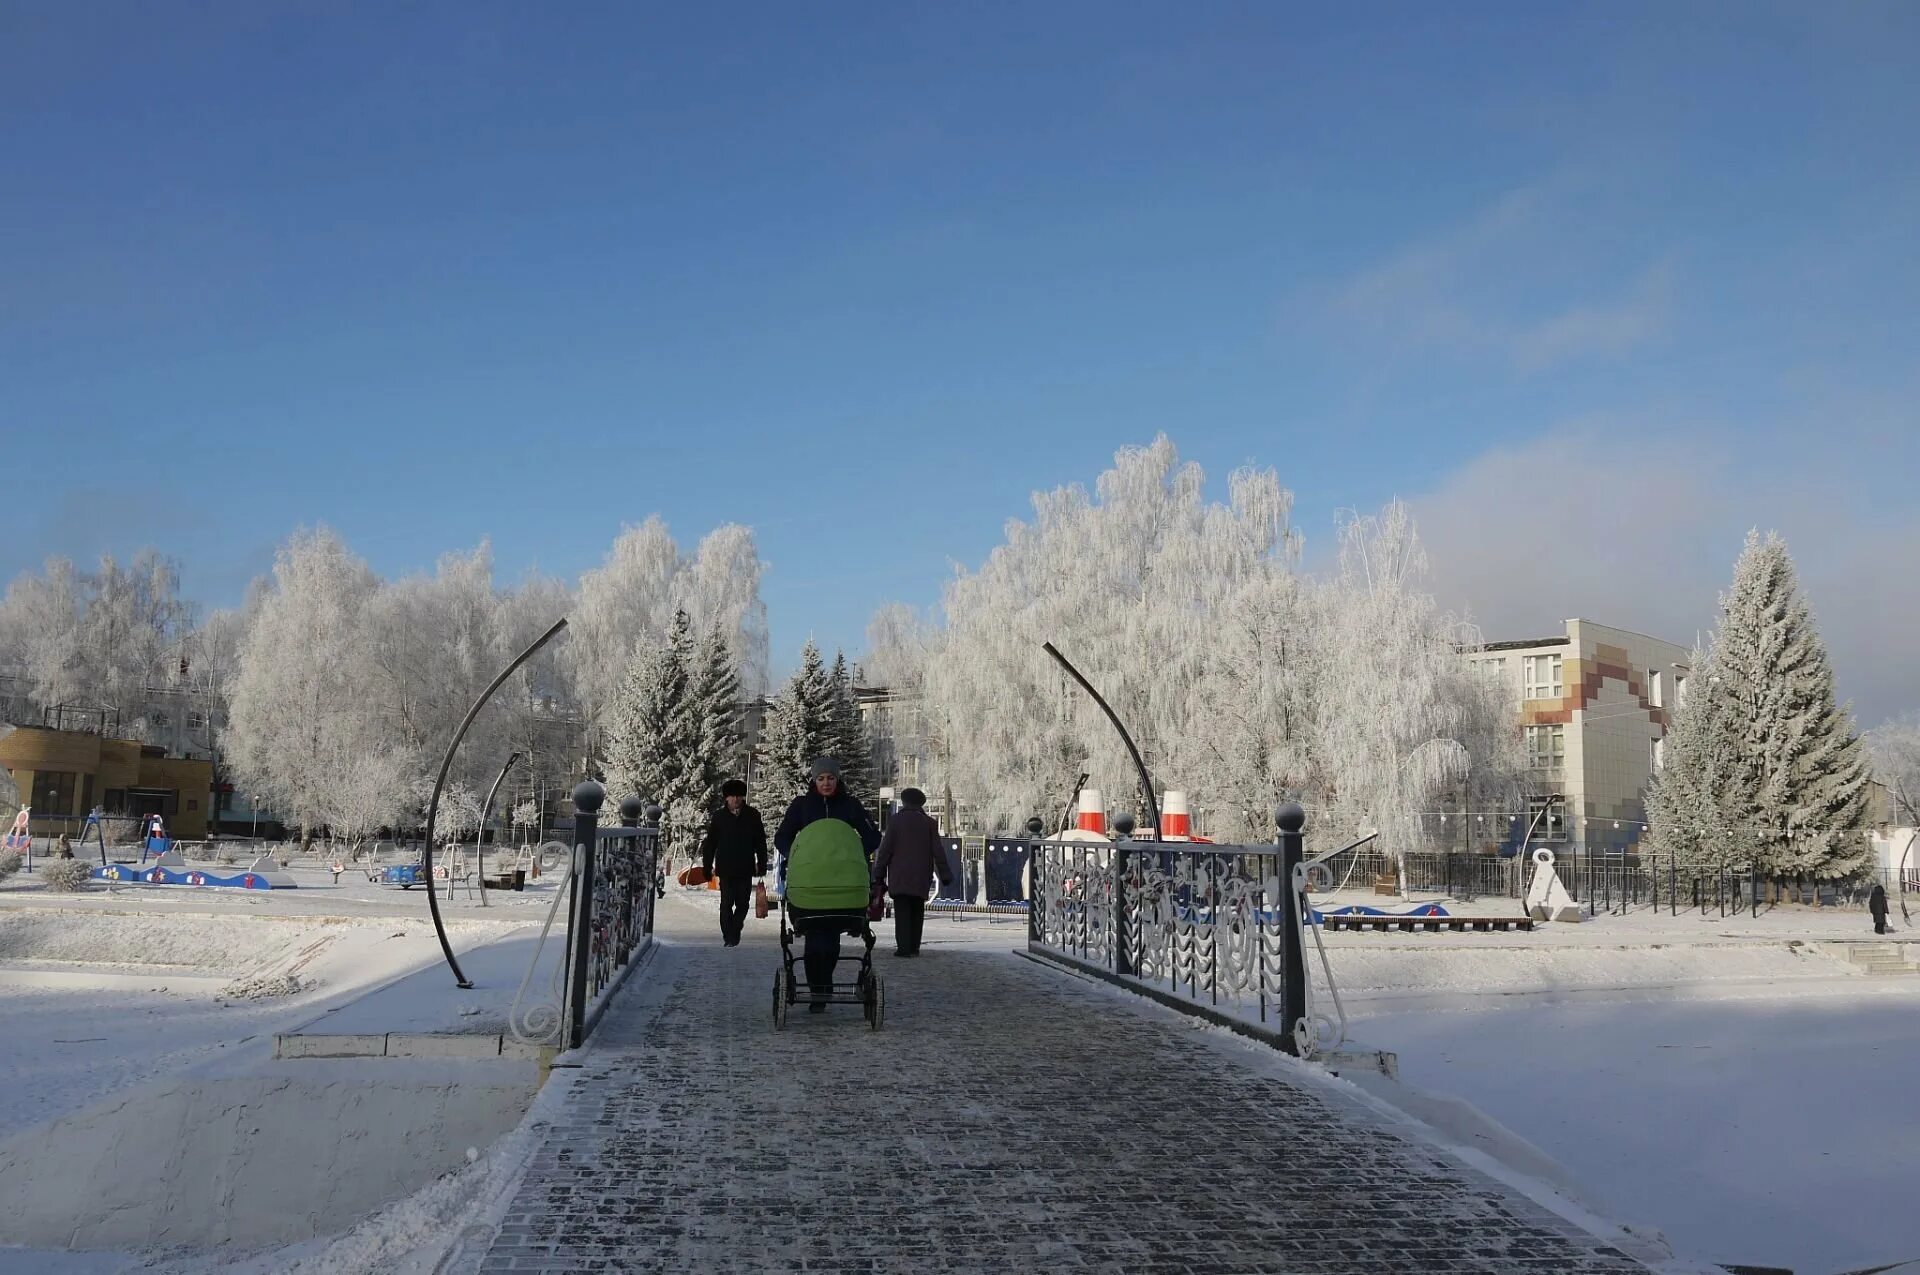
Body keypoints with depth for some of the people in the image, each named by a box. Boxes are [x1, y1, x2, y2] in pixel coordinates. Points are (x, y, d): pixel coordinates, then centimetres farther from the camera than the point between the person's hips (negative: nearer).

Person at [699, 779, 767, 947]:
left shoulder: (752, 815, 2)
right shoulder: (719, 816, 1)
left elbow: (761, 843, 5)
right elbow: (710, 844, 4)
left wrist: (762, 865, 2)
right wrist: (707, 866, 1)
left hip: (745, 869, 1)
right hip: (726, 869, -1)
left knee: (742, 903, 6)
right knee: (727, 903, -3)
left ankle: (733, 932, 25)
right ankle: (729, 936, 6)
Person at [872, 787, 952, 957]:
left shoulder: (895, 821, 1)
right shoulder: (929, 823, 6)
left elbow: (885, 849, -2)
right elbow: (938, 851, 5)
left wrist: (879, 874, 2)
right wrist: (945, 875, 9)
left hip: (899, 876, -2)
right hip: (921, 877, 2)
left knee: (902, 912, -3)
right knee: (917, 912, 11)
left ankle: (904, 947, -11)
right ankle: (914, 947, 8)